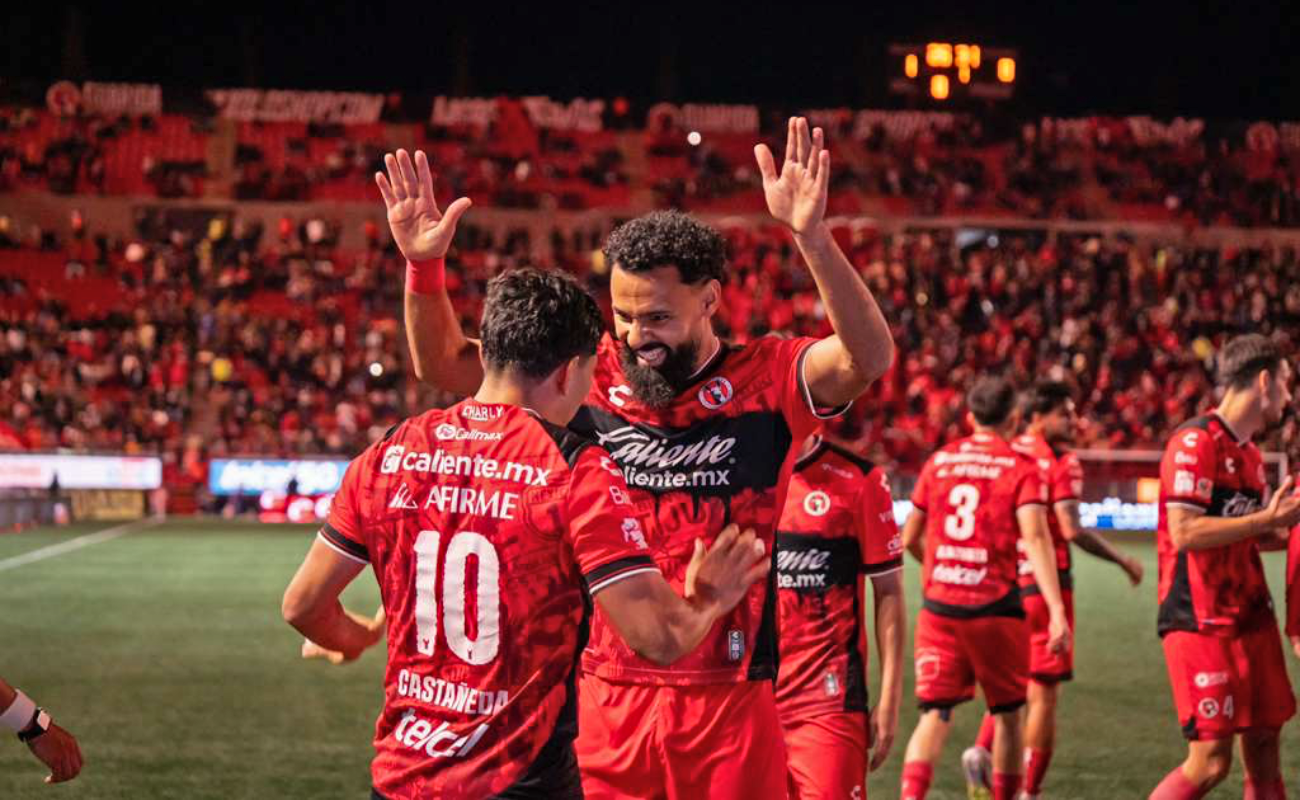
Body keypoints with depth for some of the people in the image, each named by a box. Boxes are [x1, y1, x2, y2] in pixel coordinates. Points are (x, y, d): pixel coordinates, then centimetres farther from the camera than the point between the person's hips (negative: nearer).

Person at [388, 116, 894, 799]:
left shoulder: (764, 380, -5)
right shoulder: (590, 376, 4)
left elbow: (868, 359, -24)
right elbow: (443, 364, 9)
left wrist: (811, 236, -37)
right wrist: (424, 265, -8)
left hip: (728, 705, -3)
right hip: (605, 698, 3)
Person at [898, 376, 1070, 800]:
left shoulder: (938, 461, 9)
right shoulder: (1022, 468, -3)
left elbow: (910, 538, 15)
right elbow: (1035, 538, -16)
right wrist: (1057, 611, -21)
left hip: (938, 606, 3)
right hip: (995, 606, -3)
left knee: (935, 715, 1)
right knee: (1007, 714, 14)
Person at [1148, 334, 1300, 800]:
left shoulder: (1249, 453, 16)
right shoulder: (1195, 443, -12)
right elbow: (1185, 533, -21)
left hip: (1249, 617, 9)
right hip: (1201, 622, -9)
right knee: (1211, 761, -10)